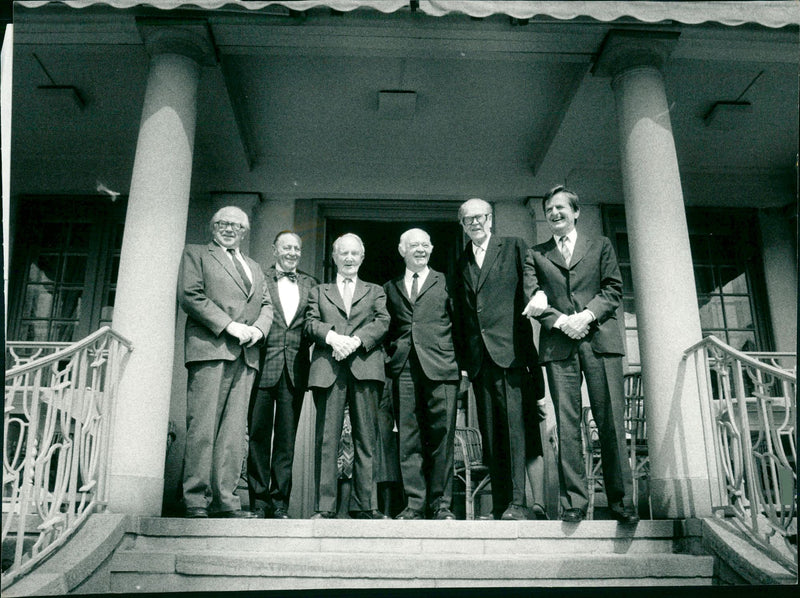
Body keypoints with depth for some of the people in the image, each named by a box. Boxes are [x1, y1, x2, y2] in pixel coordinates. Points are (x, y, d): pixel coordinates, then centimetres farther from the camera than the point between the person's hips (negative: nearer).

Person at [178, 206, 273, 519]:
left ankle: (224, 498, 2)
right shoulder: (196, 254, 13)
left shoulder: (255, 268, 29)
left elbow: (267, 305, 21)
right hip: (210, 348, -5)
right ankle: (196, 500, -5)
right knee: (203, 427, -9)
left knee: (234, 430, 0)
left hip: (246, 354, 5)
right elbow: (189, 295, -2)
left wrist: (258, 328, -2)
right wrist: (229, 325, -11)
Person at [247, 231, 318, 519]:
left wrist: (305, 344, -2)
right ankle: (258, 500, 10)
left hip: (295, 369, 2)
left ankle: (280, 501, 10)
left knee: (287, 437, 3)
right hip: (263, 365, -2)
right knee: (258, 433, 1)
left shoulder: (310, 284, 16)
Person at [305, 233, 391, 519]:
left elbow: (382, 322, 6)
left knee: (366, 438, -3)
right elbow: (311, 323, 9)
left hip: (364, 366, 0)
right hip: (328, 367, 0)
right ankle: (324, 506, -2)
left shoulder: (375, 292, 23)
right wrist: (333, 337, -12)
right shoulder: (318, 292, 24)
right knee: (326, 439, -5)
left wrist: (355, 341, -11)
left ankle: (365, 505, 1)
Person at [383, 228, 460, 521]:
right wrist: (391, 353, 7)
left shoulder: (445, 283, 12)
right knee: (408, 439, 1)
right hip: (403, 369, 2)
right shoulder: (390, 288, 19)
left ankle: (441, 503, 6)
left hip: (440, 368, -2)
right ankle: (414, 503, 7)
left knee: (441, 438, -3)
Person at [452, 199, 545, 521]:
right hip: (479, 358, 5)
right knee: (490, 433, 5)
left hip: (510, 350, -4)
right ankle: (499, 505, 9)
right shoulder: (462, 262, 20)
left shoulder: (513, 247, 8)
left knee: (515, 426, -10)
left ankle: (517, 502, -7)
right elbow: (461, 313, 18)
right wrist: (462, 359, 12)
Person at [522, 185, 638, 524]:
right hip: (559, 344, 1)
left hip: (600, 340, 0)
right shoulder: (535, 255, 18)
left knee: (611, 422, -4)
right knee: (567, 425, -3)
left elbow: (613, 289, 7)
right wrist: (561, 321, -10)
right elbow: (532, 299, 6)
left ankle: (621, 501, 3)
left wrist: (587, 315, -9)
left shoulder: (600, 246, 18)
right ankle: (573, 502, 1)